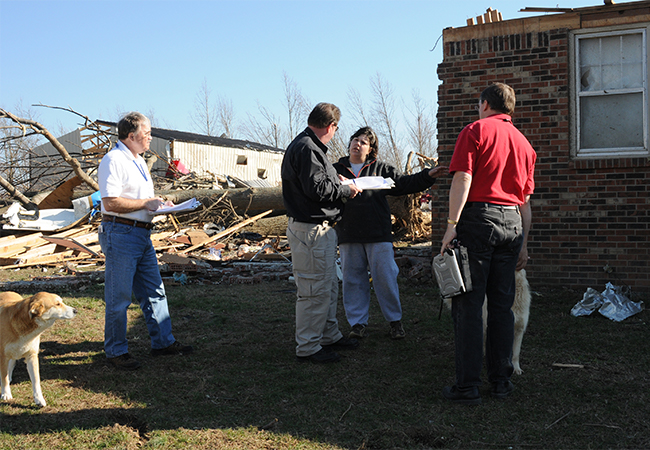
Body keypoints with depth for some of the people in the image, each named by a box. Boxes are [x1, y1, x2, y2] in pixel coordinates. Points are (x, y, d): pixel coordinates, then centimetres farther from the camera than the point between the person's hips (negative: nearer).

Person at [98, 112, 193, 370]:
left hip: (142, 235, 10)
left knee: (154, 291, 13)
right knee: (119, 297, -1)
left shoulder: (138, 160, 18)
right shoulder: (114, 161, -14)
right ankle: (116, 351, 10)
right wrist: (146, 204, -16)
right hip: (120, 235, -10)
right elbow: (111, 202, -23)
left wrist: (159, 203, 11)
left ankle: (163, 342, 23)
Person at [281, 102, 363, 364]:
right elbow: (316, 189, -25)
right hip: (311, 230, -11)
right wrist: (346, 190, -12)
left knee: (329, 286, 19)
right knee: (315, 290, -4)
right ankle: (308, 347, 5)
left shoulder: (308, 146, 17)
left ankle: (329, 336, 31)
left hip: (321, 229, 11)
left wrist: (337, 183, 15)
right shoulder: (307, 149, -18)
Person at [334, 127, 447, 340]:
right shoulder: (337, 169, 12)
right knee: (353, 280, 6)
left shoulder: (381, 169, 11)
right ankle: (358, 323, 16)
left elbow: (405, 183, 10)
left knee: (385, 278, 0)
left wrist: (427, 176, -2)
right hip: (349, 236, 1)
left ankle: (395, 320, 15)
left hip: (378, 234, -1)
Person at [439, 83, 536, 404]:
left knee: (468, 305, -3)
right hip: (512, 223, 6)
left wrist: (451, 225, -14)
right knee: (502, 305, 11)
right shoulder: (523, 142, 19)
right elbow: (526, 199, 19)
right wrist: (523, 244, 21)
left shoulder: (475, 130, 2)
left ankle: (468, 386, -3)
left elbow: (462, 179, -11)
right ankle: (501, 381, 16)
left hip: (478, 217, -5)